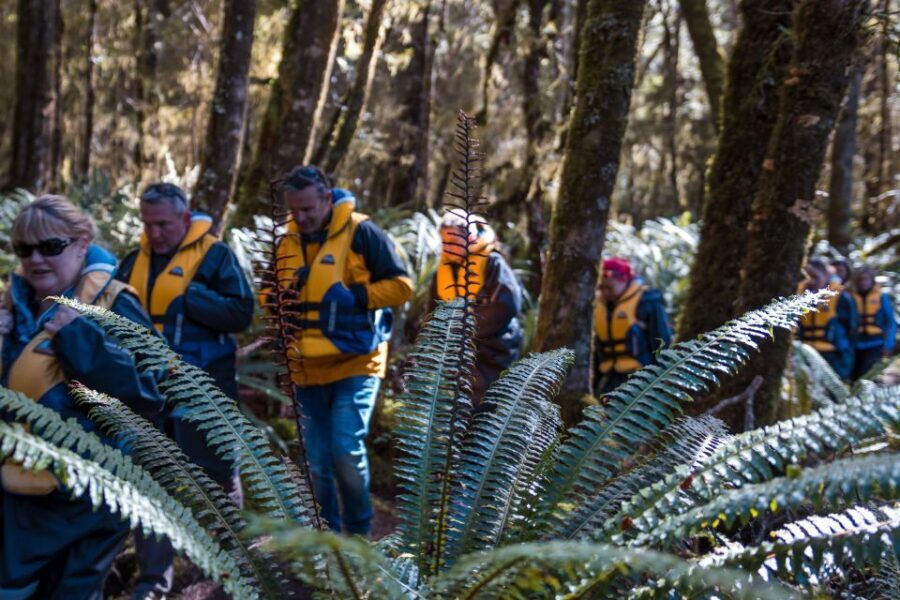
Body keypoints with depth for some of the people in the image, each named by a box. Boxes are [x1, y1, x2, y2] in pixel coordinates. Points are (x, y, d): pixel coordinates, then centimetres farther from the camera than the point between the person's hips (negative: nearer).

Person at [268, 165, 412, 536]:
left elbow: (401, 285, -9)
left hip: (355, 363, -6)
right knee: (316, 463, 11)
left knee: (346, 449, -14)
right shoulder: (286, 242, 9)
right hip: (306, 371, 6)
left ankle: (359, 531, 7)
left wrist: (354, 297, -19)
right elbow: (267, 292, 20)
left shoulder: (361, 233, -9)